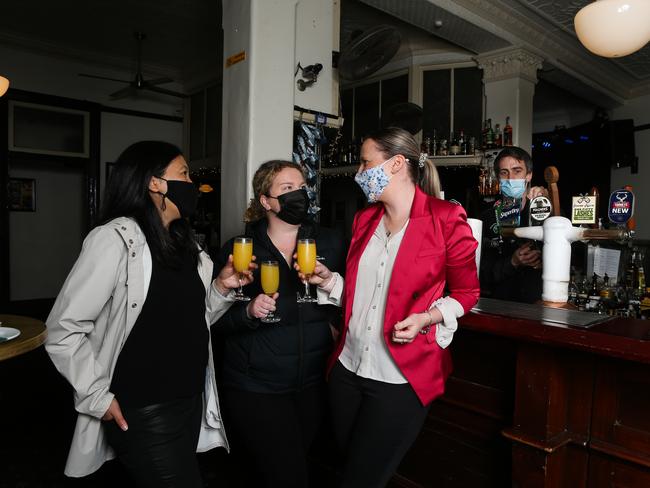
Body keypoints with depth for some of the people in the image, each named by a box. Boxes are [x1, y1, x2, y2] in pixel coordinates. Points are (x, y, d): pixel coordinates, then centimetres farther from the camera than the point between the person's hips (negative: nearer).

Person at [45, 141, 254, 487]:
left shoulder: (183, 242, 9)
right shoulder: (116, 238, -16)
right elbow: (63, 330, -16)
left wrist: (221, 288, -2)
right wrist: (98, 398, -14)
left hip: (190, 403, 8)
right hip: (142, 416, -7)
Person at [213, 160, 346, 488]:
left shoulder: (330, 243, 0)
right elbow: (216, 320, -5)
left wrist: (331, 283, -20)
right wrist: (248, 312, -23)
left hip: (313, 384, 4)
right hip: (254, 386, -3)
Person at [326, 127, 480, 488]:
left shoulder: (446, 219, -11)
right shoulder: (364, 219, 8)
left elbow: (467, 292, -3)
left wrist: (425, 318, -18)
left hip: (401, 376, -6)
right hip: (348, 367, 7)